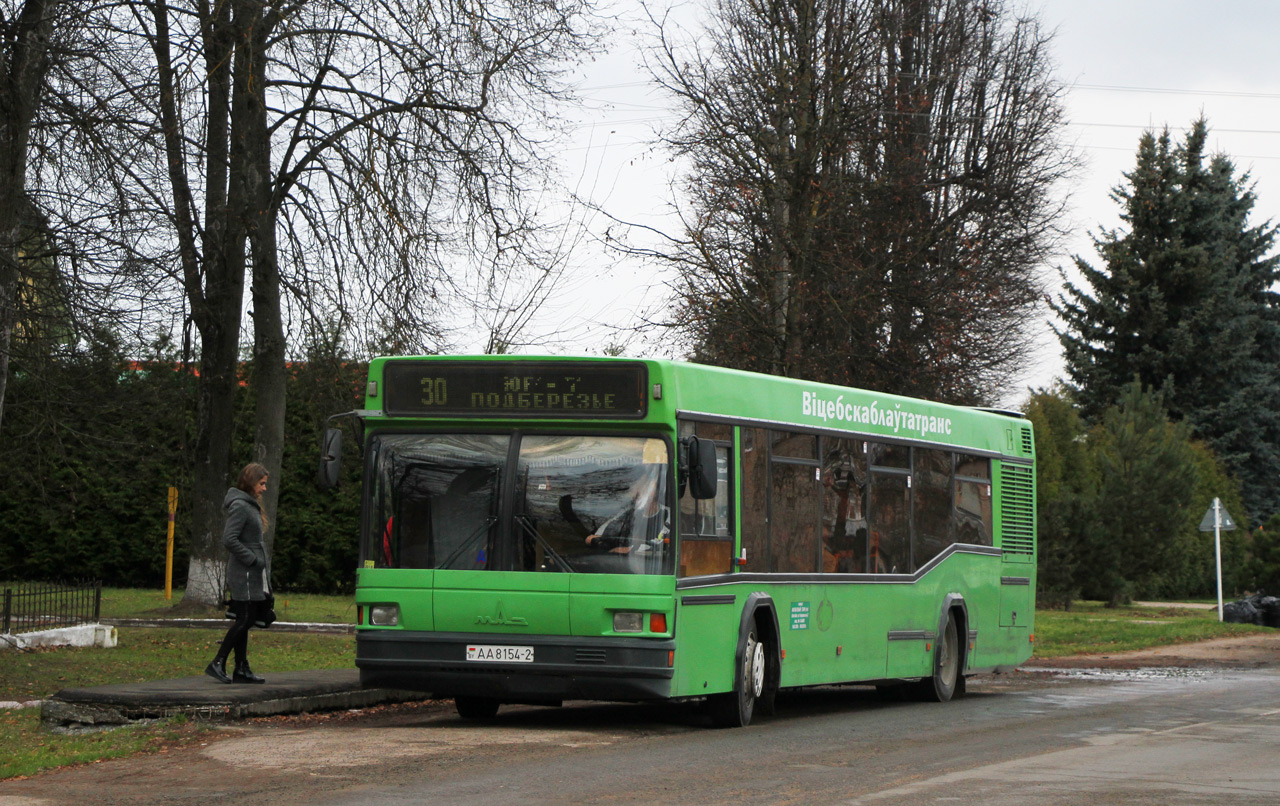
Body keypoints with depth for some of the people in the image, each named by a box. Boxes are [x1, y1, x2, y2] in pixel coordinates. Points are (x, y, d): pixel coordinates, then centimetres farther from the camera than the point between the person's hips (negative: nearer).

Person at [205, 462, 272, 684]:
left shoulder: (250, 505, 17)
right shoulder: (240, 506, -14)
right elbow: (229, 539, -21)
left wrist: (258, 560, 10)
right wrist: (253, 559, -17)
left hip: (253, 574, 10)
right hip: (245, 573, -10)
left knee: (244, 621, 9)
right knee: (245, 619, -10)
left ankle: (242, 669, 12)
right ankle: (217, 664, -7)